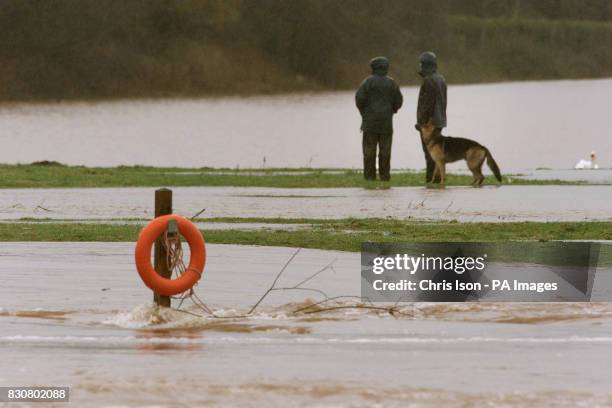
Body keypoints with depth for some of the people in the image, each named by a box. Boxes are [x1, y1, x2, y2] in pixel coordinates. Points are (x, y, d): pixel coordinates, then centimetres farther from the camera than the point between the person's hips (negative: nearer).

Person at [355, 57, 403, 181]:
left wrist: (363, 112, 5)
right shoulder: (391, 82, 2)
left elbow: (359, 97, -12)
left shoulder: (368, 81, -6)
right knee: (385, 150, 5)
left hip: (370, 120, -2)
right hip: (386, 121, 2)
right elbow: (398, 100, 2)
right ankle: (384, 175, 3)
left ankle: (369, 175, -1)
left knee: (369, 149, 2)